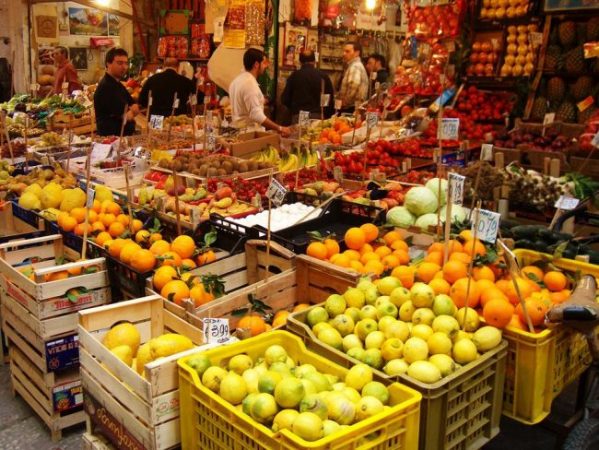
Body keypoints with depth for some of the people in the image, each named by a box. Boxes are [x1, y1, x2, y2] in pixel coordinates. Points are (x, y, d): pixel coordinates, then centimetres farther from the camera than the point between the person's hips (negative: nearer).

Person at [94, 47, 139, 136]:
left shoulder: (117, 84, 16)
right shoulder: (105, 87, -17)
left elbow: (135, 108, 14)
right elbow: (126, 116, -20)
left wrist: (130, 111, -9)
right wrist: (132, 111, 2)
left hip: (125, 135, 10)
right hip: (112, 137, -10)